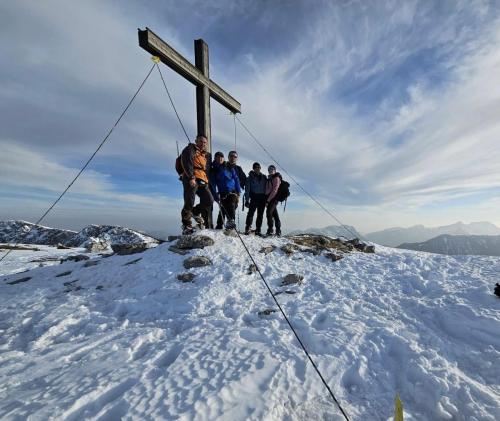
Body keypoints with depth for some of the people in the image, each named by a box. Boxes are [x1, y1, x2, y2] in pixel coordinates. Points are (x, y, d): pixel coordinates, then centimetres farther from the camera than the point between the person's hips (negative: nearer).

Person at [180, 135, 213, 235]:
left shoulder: (206, 155, 28)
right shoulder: (190, 149, 7)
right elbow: (187, 163, -8)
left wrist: (207, 182, 15)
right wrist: (191, 177, -20)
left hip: (203, 181, 6)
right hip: (191, 179, -6)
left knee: (209, 201, -4)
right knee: (189, 202, -10)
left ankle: (196, 212, 21)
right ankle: (186, 225, -1)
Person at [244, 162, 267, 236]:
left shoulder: (264, 177, 15)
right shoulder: (250, 177, 5)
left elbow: (267, 188, 16)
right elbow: (247, 189, 2)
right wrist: (247, 200, -7)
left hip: (262, 198, 3)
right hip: (254, 197, -3)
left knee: (260, 215, 3)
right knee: (251, 213, -15)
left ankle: (258, 230, 9)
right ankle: (247, 228, -12)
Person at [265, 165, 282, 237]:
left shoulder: (276, 178, -5)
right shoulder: (269, 178, 21)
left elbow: (274, 190, -15)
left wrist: (268, 200, -18)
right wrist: (267, 200, 13)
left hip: (273, 198, -8)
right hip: (269, 198, 8)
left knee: (269, 213, -19)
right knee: (275, 214, 10)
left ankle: (270, 230, -19)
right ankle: (278, 231, 15)